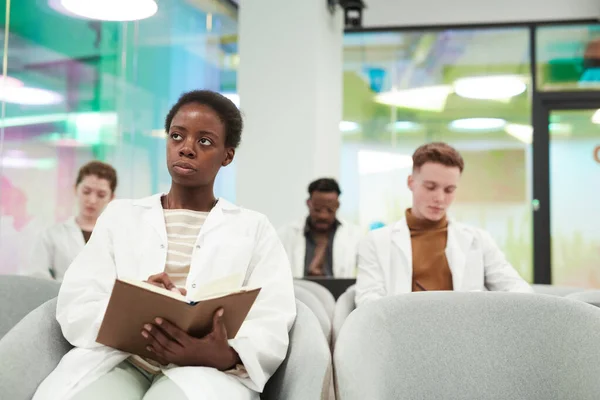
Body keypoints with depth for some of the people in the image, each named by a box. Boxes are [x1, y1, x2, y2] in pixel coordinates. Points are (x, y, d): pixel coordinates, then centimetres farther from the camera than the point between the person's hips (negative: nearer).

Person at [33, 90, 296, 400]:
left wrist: (224, 356, -22)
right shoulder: (120, 215, 18)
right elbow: (75, 309, 7)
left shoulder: (254, 228, 15)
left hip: (205, 369, -1)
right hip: (117, 361, 2)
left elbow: (271, 326, 2)